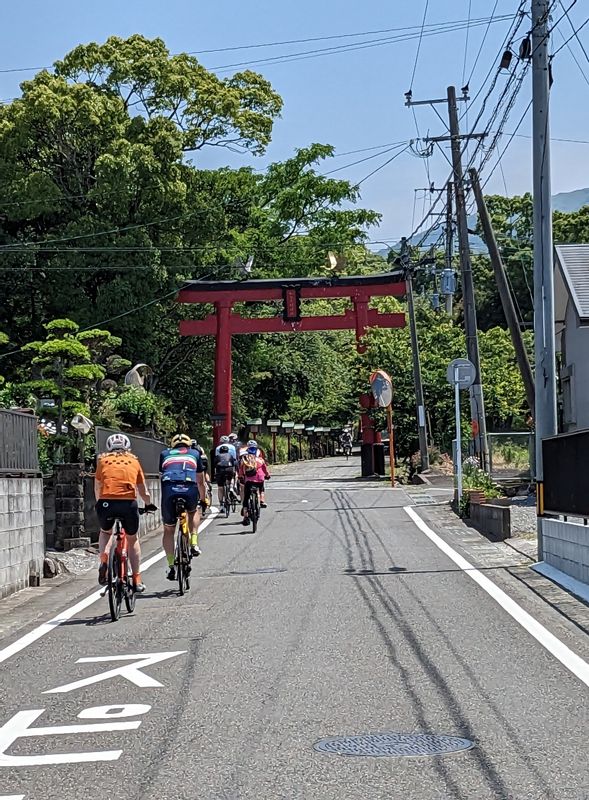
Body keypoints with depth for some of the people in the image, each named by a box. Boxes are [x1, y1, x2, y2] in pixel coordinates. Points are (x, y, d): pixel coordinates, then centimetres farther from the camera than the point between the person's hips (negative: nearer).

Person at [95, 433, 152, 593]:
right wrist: (149, 505, 43)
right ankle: (137, 580, 23)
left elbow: (97, 489, 21)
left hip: (106, 503, 0)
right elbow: (143, 493, 22)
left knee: (105, 532, 31)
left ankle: (104, 560, 5)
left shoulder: (103, 460, 18)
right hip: (128, 503, 0)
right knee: (132, 539, 24)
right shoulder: (134, 461, 19)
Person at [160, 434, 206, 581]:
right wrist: (203, 499, 53)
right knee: (193, 512, 35)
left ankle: (171, 566, 9)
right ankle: (194, 544, 18)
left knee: (168, 530, 16)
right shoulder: (195, 453, 29)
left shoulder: (165, 454, 30)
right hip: (190, 490, 0)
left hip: (169, 491, 0)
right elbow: (200, 481, 37)